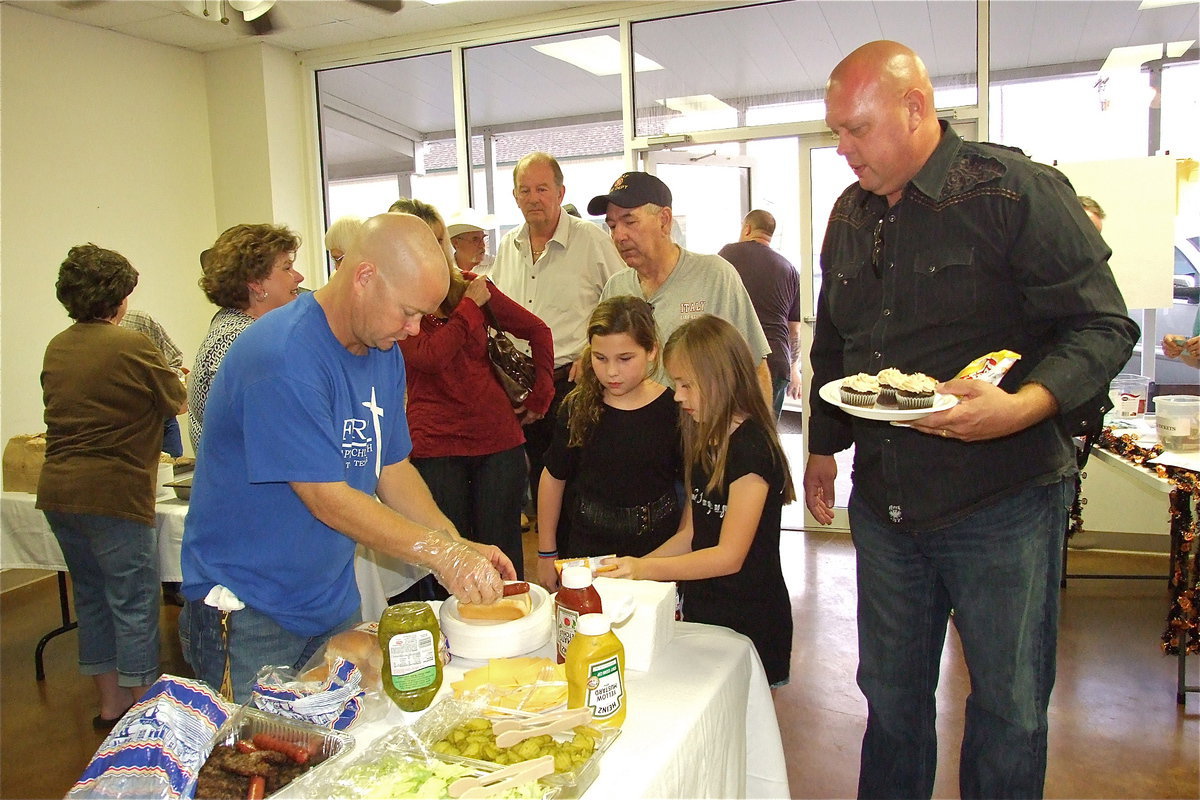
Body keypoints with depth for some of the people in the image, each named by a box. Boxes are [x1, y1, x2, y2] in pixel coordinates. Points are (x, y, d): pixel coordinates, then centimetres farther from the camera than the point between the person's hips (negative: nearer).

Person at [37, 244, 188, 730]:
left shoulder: (56, 348, 9)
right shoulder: (132, 346, -12)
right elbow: (177, 402, -1)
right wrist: (174, 379, 20)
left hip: (56, 490, 8)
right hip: (111, 493, -7)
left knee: (91, 596, 17)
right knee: (134, 602, 3)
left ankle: (110, 702, 29)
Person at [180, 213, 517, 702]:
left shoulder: (384, 353, 2)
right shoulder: (283, 357, -26)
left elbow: (392, 468, 5)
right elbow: (328, 499, -26)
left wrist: (461, 547, -8)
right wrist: (442, 553, -24)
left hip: (335, 606, 8)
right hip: (248, 616, -7)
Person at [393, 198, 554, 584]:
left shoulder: (470, 285, 7)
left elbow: (537, 331, 13)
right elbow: (428, 356, -19)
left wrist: (540, 396, 9)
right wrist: (469, 306, -9)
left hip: (499, 438, 3)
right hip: (436, 446, -2)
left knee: (502, 556, 8)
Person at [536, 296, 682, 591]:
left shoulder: (672, 411, -11)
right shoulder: (578, 408, -5)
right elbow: (554, 477, 5)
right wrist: (546, 553, 8)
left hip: (657, 551, -1)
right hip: (586, 551, 2)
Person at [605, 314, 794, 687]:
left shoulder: (752, 449, -20)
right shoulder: (705, 441, 7)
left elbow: (729, 556, -22)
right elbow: (692, 534, 8)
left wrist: (644, 568, -23)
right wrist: (629, 569, -2)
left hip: (749, 620, -8)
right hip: (701, 607, 8)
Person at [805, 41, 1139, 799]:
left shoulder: (1019, 190, -10)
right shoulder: (850, 216, 9)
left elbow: (1103, 326, -12)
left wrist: (1021, 407, -29)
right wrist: (824, 446, 22)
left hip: (1002, 502, -5)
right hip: (883, 502, 5)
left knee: (1010, 706, 10)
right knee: (891, 693, 17)